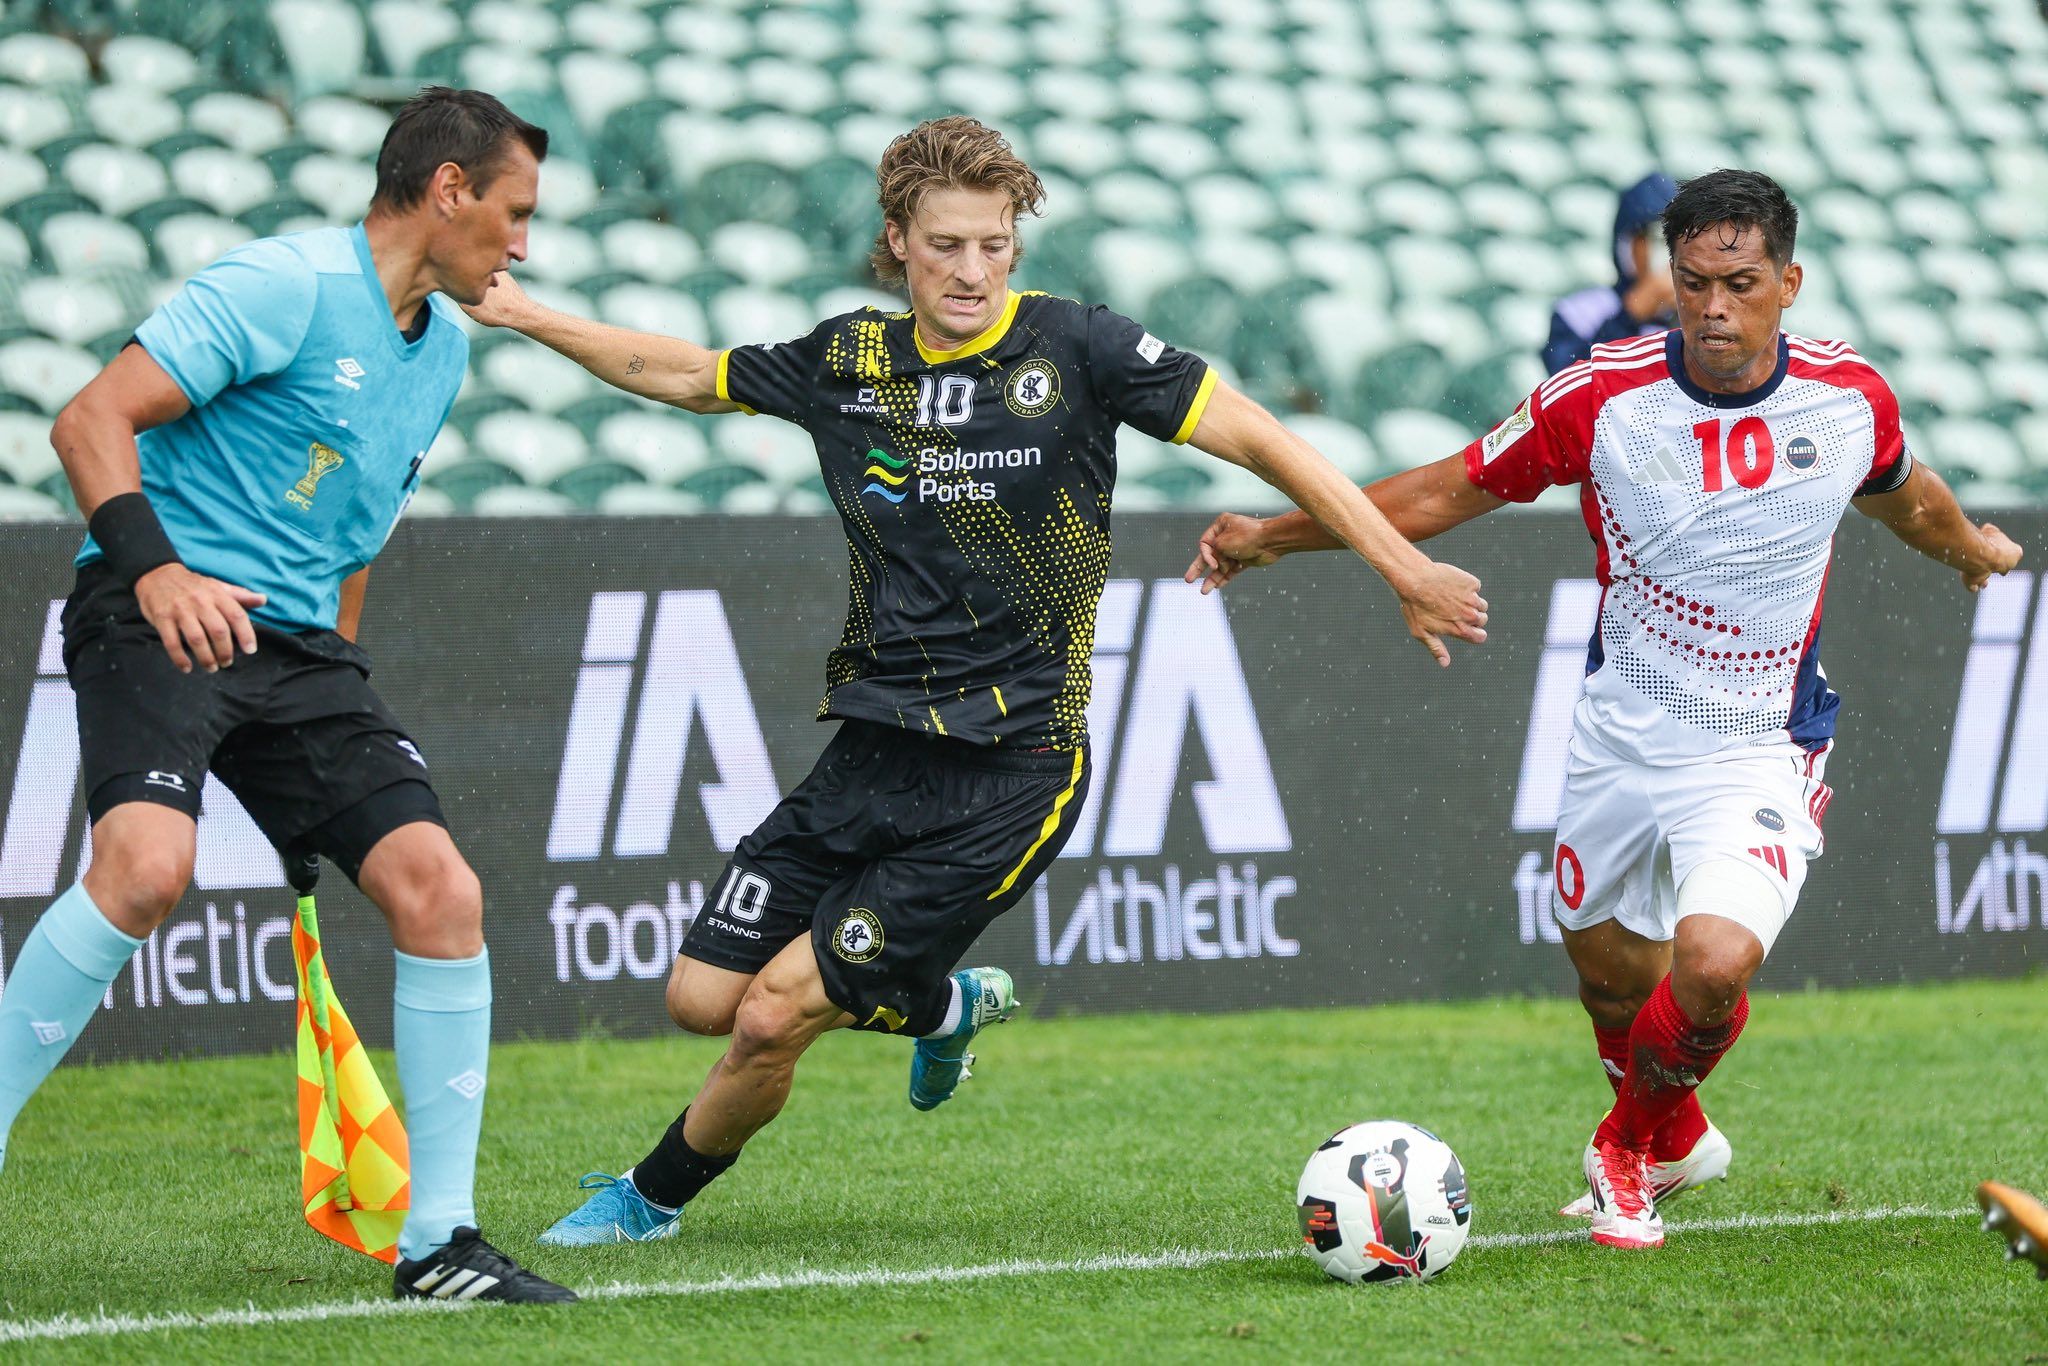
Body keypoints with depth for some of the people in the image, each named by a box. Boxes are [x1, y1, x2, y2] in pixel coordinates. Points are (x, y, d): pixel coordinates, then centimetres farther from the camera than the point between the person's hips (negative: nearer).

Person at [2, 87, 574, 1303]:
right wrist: (153, 569, -28)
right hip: (158, 620, -8)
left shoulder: (444, 351, 17)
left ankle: (438, 1241, 0)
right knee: (149, 862, -31)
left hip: (300, 649, 8)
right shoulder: (287, 286, -10)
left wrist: (334, 679, 27)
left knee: (441, 888, -7)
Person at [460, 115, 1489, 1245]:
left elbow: (1251, 435, -6)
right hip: (875, 747, 5)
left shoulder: (1072, 348, -8)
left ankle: (652, 1197, 20)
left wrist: (1401, 567, -10)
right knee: (703, 996, 3)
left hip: (1012, 771, -5)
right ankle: (945, 1004, 29)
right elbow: (686, 376, 22)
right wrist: (524, 315, 21)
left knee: (773, 1016, -9)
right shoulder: (848, 360, 5)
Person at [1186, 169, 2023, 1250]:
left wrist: (1970, 548, 36)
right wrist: (1273, 534, -8)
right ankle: (1677, 1139, 48)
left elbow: (1901, 494, 16)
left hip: (1762, 752, -2)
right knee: (1610, 972, 15)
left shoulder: (1850, 398, -9)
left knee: (1712, 965, -23)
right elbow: (1450, 491, -3)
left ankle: (1630, 1146, 7)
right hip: (1621, 740, 2)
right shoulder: (1602, 395, -14)